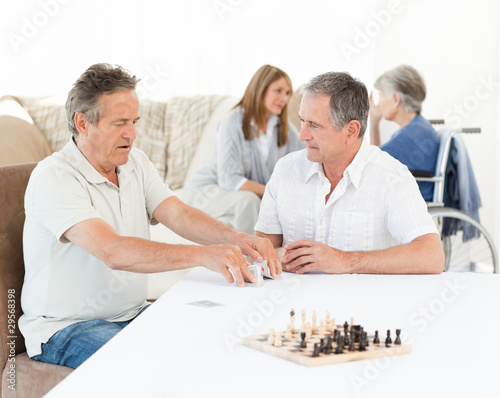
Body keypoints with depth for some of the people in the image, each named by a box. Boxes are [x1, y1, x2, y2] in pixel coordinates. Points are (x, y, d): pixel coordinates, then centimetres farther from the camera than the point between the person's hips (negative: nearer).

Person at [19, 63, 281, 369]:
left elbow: (178, 214, -5)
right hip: (66, 327, -7)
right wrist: (203, 255, -41)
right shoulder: (54, 178, -18)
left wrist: (237, 239, -25)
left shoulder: (135, 163, 8)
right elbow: (113, 252, -31)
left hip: (133, 314, 7)